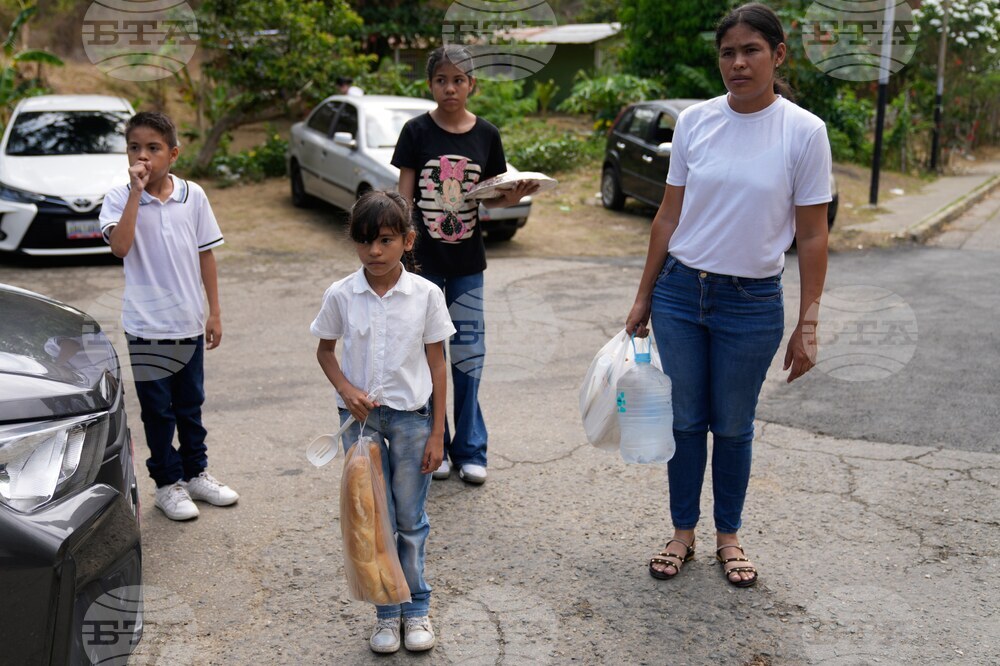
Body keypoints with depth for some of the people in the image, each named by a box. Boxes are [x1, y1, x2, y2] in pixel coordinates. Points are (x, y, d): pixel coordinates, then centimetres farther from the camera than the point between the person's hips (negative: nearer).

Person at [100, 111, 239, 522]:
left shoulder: (193, 196, -1)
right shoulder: (119, 200, -7)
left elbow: (205, 255, 4)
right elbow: (120, 247, -25)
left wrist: (214, 312, 4)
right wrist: (136, 191, -25)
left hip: (189, 322, 2)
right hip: (146, 326, -2)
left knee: (190, 404, 17)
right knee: (157, 409, 8)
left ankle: (196, 473, 33)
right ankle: (167, 483, 23)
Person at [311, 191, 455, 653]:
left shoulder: (426, 295, -8)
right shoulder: (340, 295, -6)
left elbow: (437, 364, -3)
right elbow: (325, 350, 8)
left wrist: (437, 433, -4)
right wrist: (346, 389, -11)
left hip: (411, 416, -1)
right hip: (361, 417, 1)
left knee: (411, 519, 10)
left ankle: (417, 608, 28)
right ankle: (387, 612, 24)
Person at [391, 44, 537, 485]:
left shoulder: (486, 135, 3)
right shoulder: (417, 132, -3)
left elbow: (489, 198, 9)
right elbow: (405, 197, -2)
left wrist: (512, 197, -13)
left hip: (467, 262, 2)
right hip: (425, 259, -1)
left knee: (469, 353, 6)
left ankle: (469, 449, 18)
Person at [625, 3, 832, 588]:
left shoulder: (804, 132, -7)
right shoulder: (695, 122, 0)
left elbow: (812, 237, -4)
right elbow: (669, 217, 5)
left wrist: (807, 326, -5)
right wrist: (644, 298, 7)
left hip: (752, 303, -2)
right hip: (681, 292, 2)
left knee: (733, 426, 11)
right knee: (687, 421, 11)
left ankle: (729, 536, 31)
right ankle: (684, 533, 28)